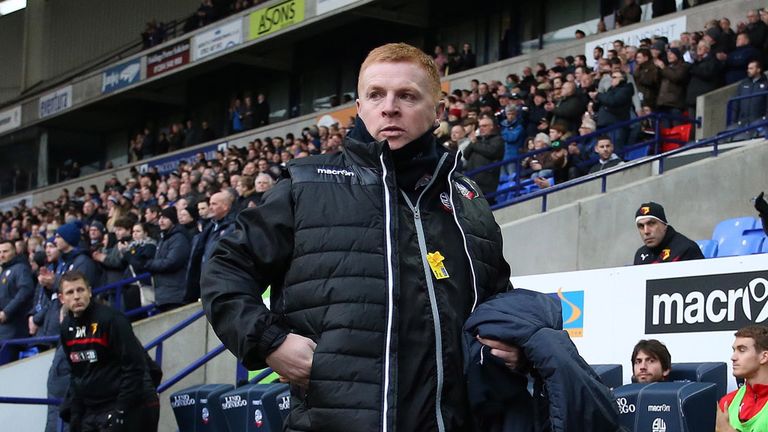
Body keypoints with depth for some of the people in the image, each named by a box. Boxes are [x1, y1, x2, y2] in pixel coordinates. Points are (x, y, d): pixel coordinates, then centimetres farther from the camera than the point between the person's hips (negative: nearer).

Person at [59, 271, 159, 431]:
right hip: (92, 409, 8)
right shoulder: (67, 328, 7)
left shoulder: (111, 319, -16)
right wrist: (75, 416, 12)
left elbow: (134, 367, -18)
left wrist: (120, 412, -20)